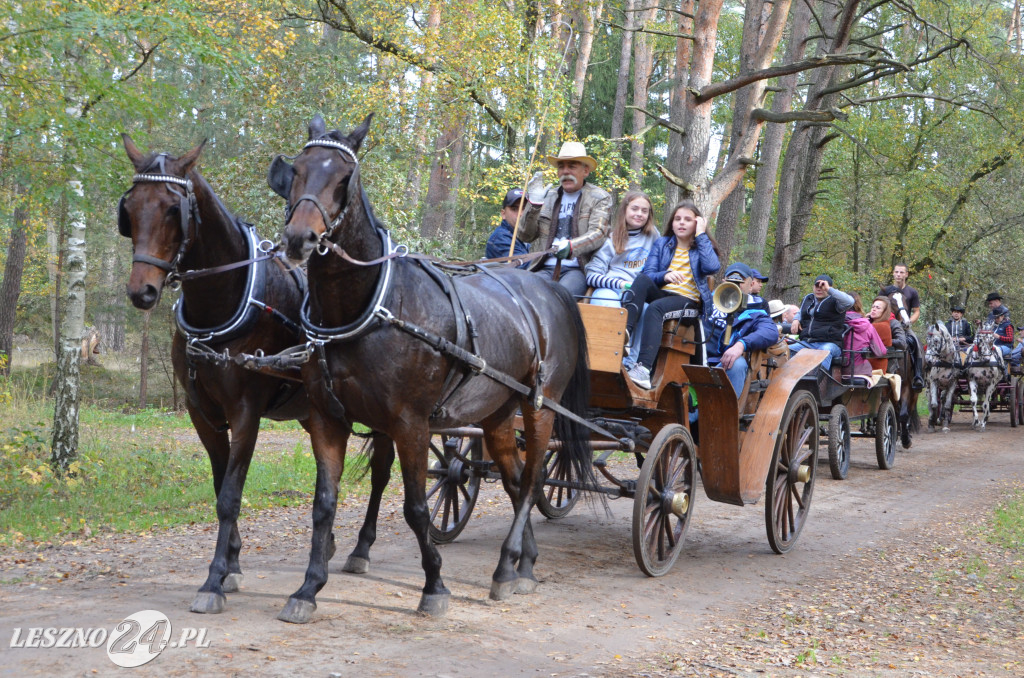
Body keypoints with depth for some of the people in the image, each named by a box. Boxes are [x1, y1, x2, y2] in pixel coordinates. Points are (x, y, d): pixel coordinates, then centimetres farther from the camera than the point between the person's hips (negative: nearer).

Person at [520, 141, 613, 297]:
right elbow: (526, 236, 16)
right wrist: (534, 204, 1)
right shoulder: (548, 198, 22)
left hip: (577, 268, -3)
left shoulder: (599, 198, 11)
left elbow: (598, 233, -6)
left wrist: (571, 246, -26)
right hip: (546, 268, 3)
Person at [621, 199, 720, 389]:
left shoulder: (703, 246, 12)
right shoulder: (662, 243, 18)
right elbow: (648, 274, 5)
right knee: (642, 279, -29)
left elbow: (712, 268, -13)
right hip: (661, 293, 3)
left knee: (655, 307, -35)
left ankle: (643, 367, -52)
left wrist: (701, 235, -4)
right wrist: (665, 275, -18)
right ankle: (624, 330, -49)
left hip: (689, 301, -3)